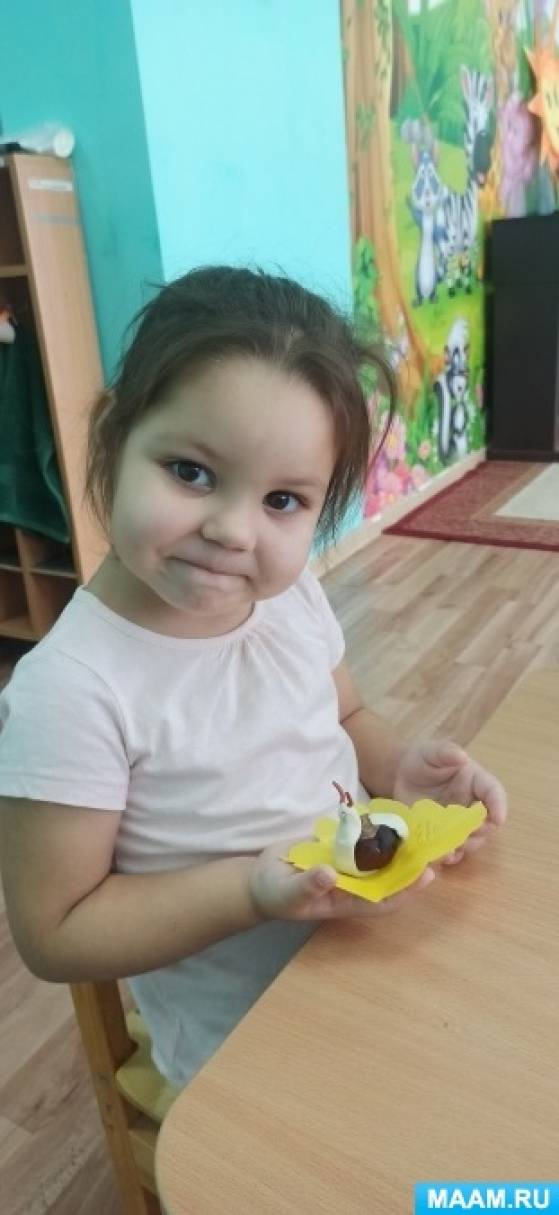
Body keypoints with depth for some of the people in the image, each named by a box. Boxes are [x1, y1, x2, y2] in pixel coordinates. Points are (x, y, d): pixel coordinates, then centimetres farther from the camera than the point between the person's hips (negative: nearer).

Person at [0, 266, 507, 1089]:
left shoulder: (293, 595, -11)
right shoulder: (72, 690, -28)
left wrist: (400, 767, -14)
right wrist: (251, 887, -30)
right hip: (240, 1039, -5)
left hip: (367, 935, 5)